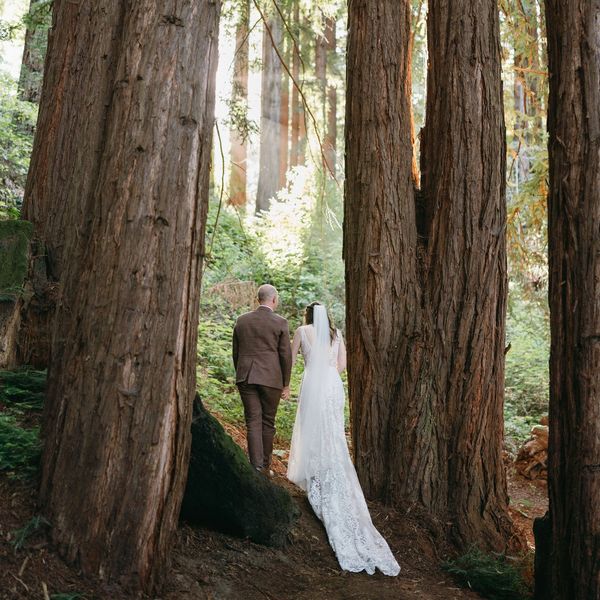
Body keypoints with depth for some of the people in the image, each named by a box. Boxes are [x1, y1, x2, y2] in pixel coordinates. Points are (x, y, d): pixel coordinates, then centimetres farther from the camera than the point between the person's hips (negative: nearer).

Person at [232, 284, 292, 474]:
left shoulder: (242, 321, 7)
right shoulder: (280, 323, -4)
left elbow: (236, 353, 12)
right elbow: (286, 355, -4)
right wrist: (286, 384, 4)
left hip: (246, 377, 2)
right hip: (271, 378, -2)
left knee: (253, 422, 2)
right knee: (268, 422, 9)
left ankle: (256, 467, -7)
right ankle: (265, 467, 18)